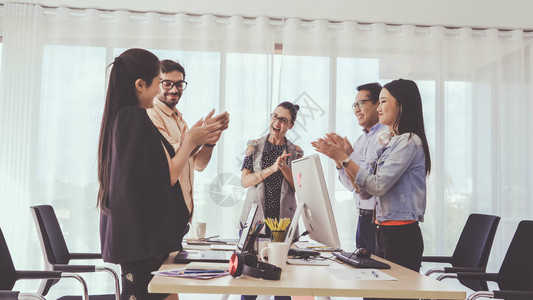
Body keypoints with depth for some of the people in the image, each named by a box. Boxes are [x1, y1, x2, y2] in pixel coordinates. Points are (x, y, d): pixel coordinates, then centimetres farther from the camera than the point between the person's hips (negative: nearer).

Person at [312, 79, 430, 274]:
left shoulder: (409, 141, -12)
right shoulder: (388, 142, 15)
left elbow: (378, 186, -19)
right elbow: (365, 190, 11)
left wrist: (344, 158, -14)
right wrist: (339, 156, 4)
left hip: (402, 236, -9)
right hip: (383, 232, 9)